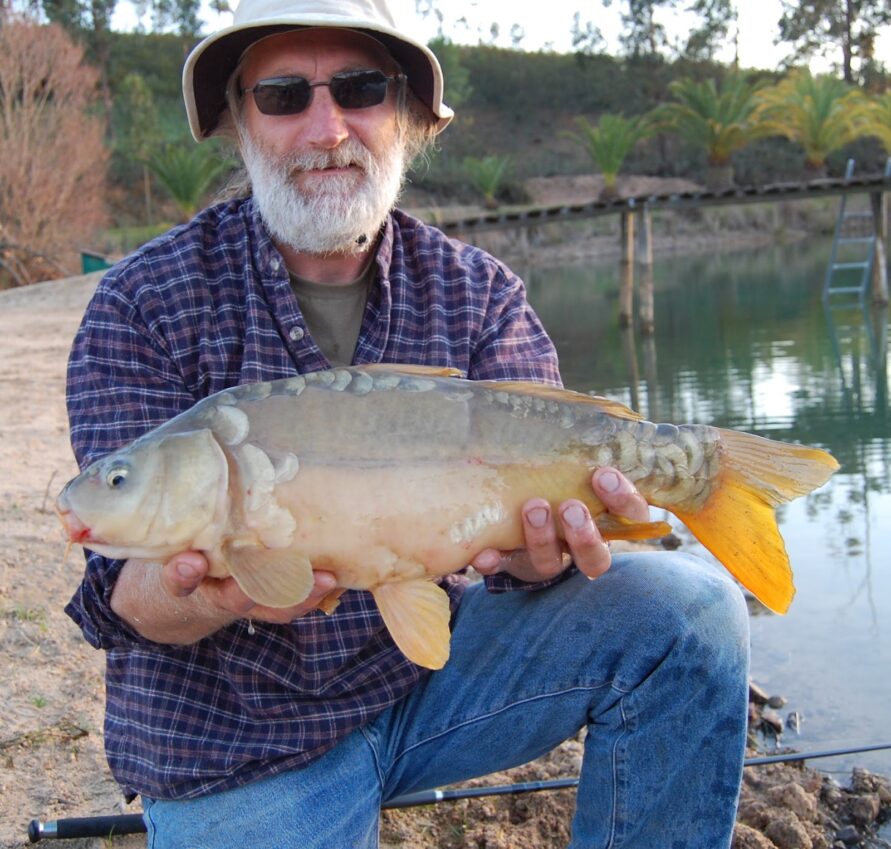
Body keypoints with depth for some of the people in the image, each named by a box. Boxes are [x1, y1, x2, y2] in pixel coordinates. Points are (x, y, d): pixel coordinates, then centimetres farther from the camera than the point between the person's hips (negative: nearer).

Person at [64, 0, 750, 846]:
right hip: (237, 740, -1)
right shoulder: (144, 303, -11)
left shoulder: (479, 293, -3)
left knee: (686, 607, -16)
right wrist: (201, 593, -40)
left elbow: (527, 483, -13)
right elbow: (130, 590, -16)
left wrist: (538, 550, -39)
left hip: (431, 663, 2)